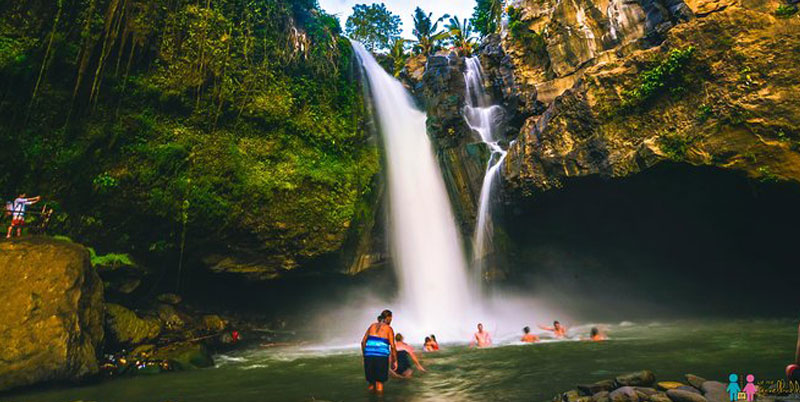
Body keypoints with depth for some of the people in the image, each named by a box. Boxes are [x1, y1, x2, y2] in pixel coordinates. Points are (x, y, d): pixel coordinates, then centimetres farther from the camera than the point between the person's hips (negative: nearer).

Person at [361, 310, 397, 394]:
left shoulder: (372, 325, 17)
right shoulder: (388, 328, 4)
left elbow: (363, 341, 12)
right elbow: (392, 346, -3)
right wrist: (394, 361, 4)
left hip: (369, 354, 4)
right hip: (381, 356, -4)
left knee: (371, 381, 17)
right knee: (380, 382, 5)